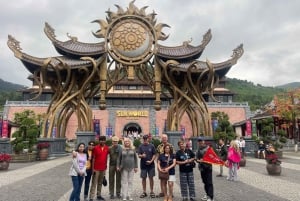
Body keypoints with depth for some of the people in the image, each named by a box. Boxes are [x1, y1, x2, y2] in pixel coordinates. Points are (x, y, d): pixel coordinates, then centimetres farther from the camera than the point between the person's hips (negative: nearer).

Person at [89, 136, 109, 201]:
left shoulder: (107, 148, 2)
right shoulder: (95, 148, -9)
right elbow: (93, 159, -7)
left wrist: (106, 166, 12)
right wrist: (93, 168, -9)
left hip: (103, 168, 4)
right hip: (96, 169, -4)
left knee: (100, 183, 16)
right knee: (94, 183, 0)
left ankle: (99, 195, 27)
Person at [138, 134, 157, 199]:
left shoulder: (151, 146, 0)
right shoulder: (141, 146, 2)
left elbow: (154, 155, 2)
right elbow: (139, 155, -1)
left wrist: (151, 161, -12)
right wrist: (142, 156, -23)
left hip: (151, 165, -1)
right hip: (143, 165, 1)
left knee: (151, 178, 5)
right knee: (143, 178, 7)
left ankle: (151, 191, 19)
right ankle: (144, 192, 21)